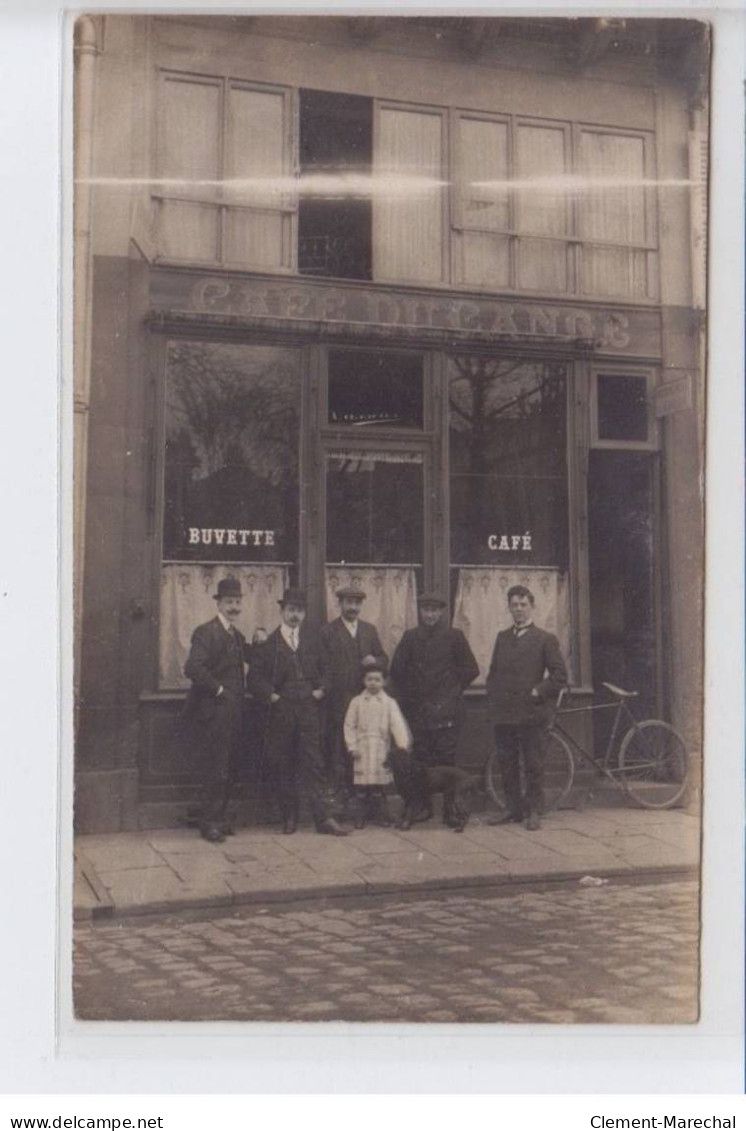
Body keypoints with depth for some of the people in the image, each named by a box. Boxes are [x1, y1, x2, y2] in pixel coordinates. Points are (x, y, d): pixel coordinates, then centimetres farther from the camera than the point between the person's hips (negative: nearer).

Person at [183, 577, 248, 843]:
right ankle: (209, 821, 5)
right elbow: (192, 668, -22)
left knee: (229, 769, 12)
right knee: (216, 769, -5)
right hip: (214, 711, -8)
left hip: (234, 712, 8)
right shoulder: (206, 632, -11)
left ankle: (219, 818, 22)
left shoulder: (238, 636, 17)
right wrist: (218, 689, -16)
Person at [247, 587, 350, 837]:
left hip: (309, 710, 1)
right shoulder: (268, 643, 4)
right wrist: (270, 695, -12)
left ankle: (324, 817, -3)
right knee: (281, 765, 3)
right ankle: (289, 817, 15)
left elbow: (324, 670, 17)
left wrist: (321, 689, -1)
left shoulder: (312, 641, 12)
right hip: (280, 711, -1)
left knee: (314, 763, -3)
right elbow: (255, 677, 1)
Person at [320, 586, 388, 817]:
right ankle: (340, 795, 2)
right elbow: (324, 667, -2)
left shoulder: (370, 630, 16)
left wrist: (375, 661, -6)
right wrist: (328, 691, -10)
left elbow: (384, 659, 17)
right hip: (338, 700, -3)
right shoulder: (328, 631, 2)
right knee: (338, 748, -2)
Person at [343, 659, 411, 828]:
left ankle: (381, 814, 14)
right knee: (361, 783, 1)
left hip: (381, 749, 0)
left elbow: (397, 725, -5)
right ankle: (362, 814, 12)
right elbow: (349, 726, 5)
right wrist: (352, 747, -2)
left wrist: (403, 745, -16)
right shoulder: (357, 702, 4)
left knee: (380, 782, 3)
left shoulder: (389, 703, 3)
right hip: (362, 749, 0)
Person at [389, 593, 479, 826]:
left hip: (446, 710, -2)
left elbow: (471, 669, 6)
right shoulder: (410, 637, 8)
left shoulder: (453, 636, 3)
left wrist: (454, 691, 4)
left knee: (447, 761, -3)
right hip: (419, 710, 2)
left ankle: (450, 811, 3)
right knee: (420, 762, 3)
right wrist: (408, 698, 9)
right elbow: (397, 670, 12)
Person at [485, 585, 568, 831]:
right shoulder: (502, 637, 15)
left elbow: (560, 675, -3)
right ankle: (513, 808, 20)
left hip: (531, 714, -5)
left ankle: (533, 811, 10)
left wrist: (538, 693, -9)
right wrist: (492, 700, 7)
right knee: (507, 765, 10)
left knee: (533, 765, 1)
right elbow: (493, 672, 19)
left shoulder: (545, 639, 0)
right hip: (503, 714, 5)